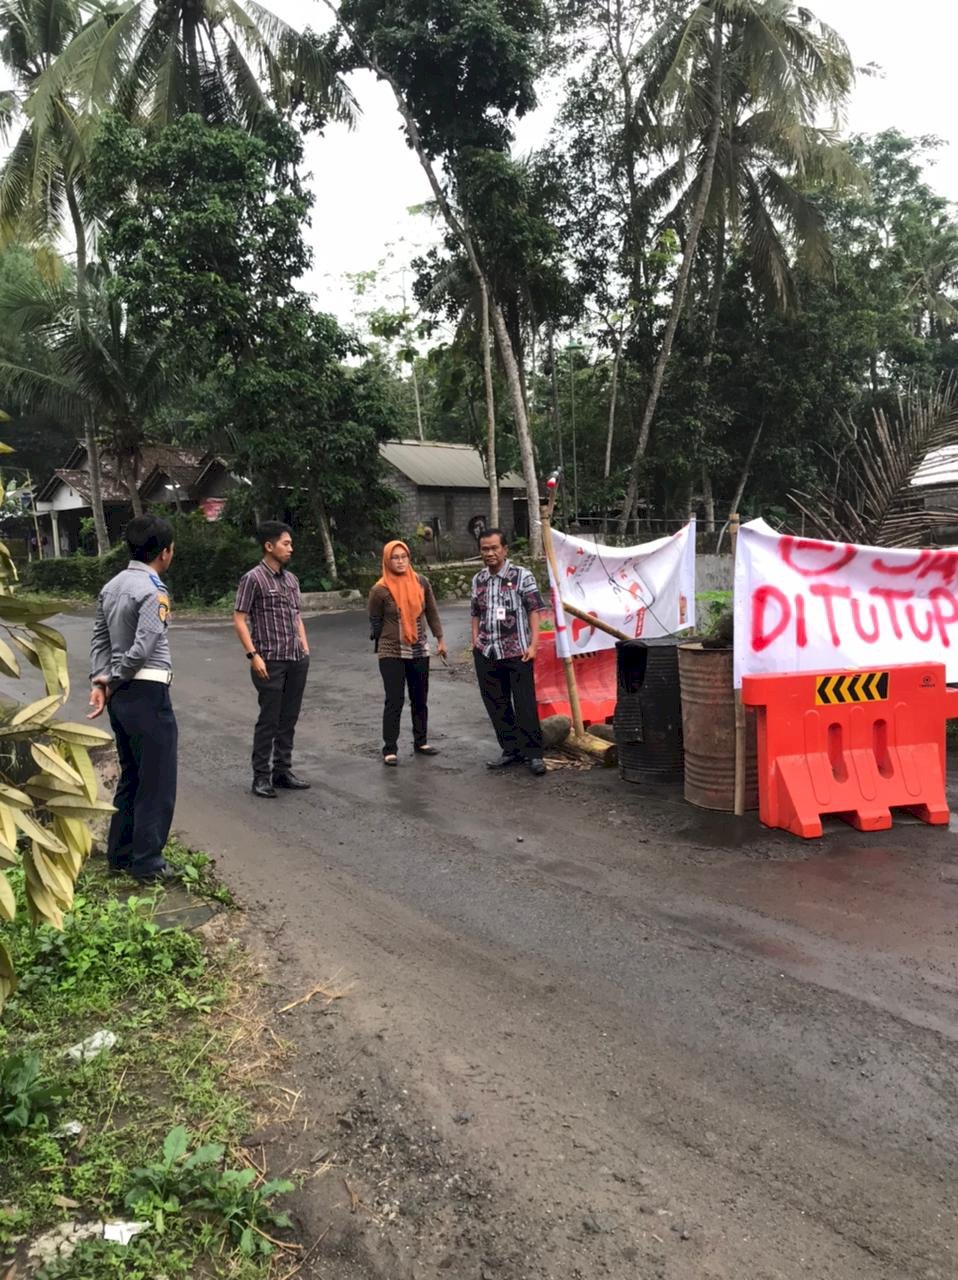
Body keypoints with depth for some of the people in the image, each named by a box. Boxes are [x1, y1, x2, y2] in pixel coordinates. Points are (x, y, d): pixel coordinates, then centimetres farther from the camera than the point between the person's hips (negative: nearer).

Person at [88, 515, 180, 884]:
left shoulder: (111, 586, 11)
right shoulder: (153, 591, -17)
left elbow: (100, 638, 11)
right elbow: (142, 649, -22)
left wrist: (99, 680, 3)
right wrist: (111, 681, -9)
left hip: (121, 695, 9)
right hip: (147, 694, -9)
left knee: (131, 776, 18)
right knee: (157, 781, 1)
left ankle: (120, 853, 26)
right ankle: (147, 863, 7)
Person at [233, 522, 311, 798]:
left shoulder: (291, 579, 13)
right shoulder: (253, 579, -7)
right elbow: (239, 620, -9)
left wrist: (305, 648, 12)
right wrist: (253, 655, -15)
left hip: (297, 661, 6)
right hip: (271, 662, -6)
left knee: (289, 720, 11)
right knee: (269, 721, -1)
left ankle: (282, 771, 22)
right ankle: (261, 777, 9)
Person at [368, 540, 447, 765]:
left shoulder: (420, 582, -1)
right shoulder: (380, 590, -12)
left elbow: (432, 612, 8)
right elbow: (375, 622, 1)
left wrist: (440, 639, 8)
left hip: (419, 651, 4)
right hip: (391, 653, -4)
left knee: (420, 699, 13)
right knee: (395, 701, -3)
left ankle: (421, 742, 27)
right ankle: (390, 750, 4)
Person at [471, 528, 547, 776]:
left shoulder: (521, 576, -4)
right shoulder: (478, 580, 11)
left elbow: (534, 611, -4)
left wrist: (533, 645, -11)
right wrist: (475, 643, 10)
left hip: (517, 652, -5)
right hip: (487, 653, 5)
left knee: (525, 704, -4)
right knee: (496, 705, 10)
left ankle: (533, 754, 5)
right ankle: (511, 750, 21)